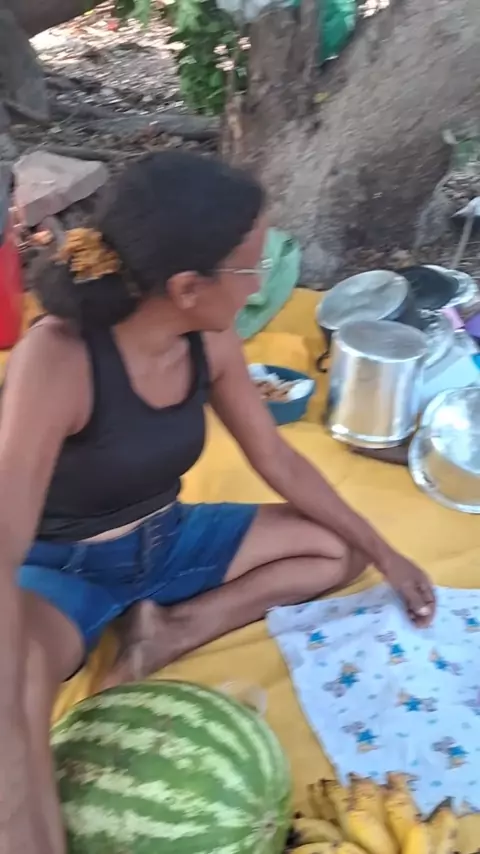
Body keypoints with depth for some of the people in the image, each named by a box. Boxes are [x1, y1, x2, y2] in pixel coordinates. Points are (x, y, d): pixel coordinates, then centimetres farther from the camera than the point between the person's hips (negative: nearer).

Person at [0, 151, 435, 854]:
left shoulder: (209, 343, -13)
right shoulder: (59, 358, -33)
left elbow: (279, 461, 1)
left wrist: (385, 555, 4)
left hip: (167, 543, 7)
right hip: (66, 567, -6)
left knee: (341, 550, 1)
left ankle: (172, 631, -10)